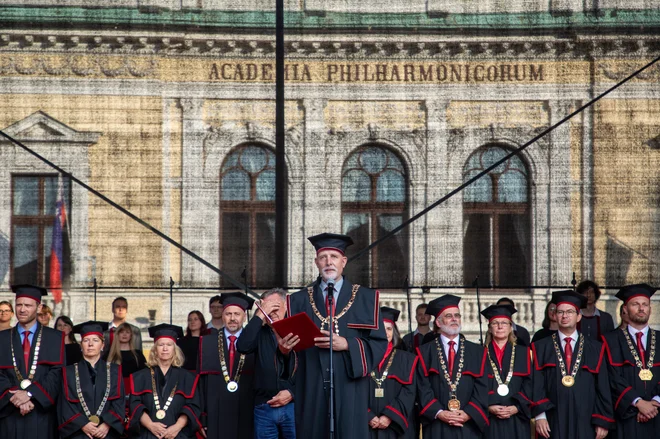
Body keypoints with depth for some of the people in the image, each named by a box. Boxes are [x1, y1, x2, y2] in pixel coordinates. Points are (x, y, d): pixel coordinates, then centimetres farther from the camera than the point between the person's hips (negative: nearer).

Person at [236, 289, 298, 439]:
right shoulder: (260, 333, 10)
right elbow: (242, 347, -13)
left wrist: (292, 393, -11)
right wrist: (260, 315, -11)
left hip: (293, 405, -1)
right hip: (264, 408, 1)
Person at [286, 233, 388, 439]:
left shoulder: (366, 298, 8)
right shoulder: (299, 301, 13)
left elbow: (379, 344, 1)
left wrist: (347, 345, -12)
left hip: (350, 389, -1)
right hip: (311, 389, 1)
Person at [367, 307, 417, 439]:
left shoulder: (406, 359, 8)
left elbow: (409, 392, -1)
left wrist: (389, 416, -12)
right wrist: (368, 417, -13)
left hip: (396, 427, 0)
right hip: (367, 426, 0)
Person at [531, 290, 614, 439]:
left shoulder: (595, 349, 9)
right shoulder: (541, 348, 8)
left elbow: (603, 388, 6)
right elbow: (537, 385, 0)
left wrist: (603, 422, 0)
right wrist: (540, 416, -11)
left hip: (585, 424, 1)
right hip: (552, 423, -1)